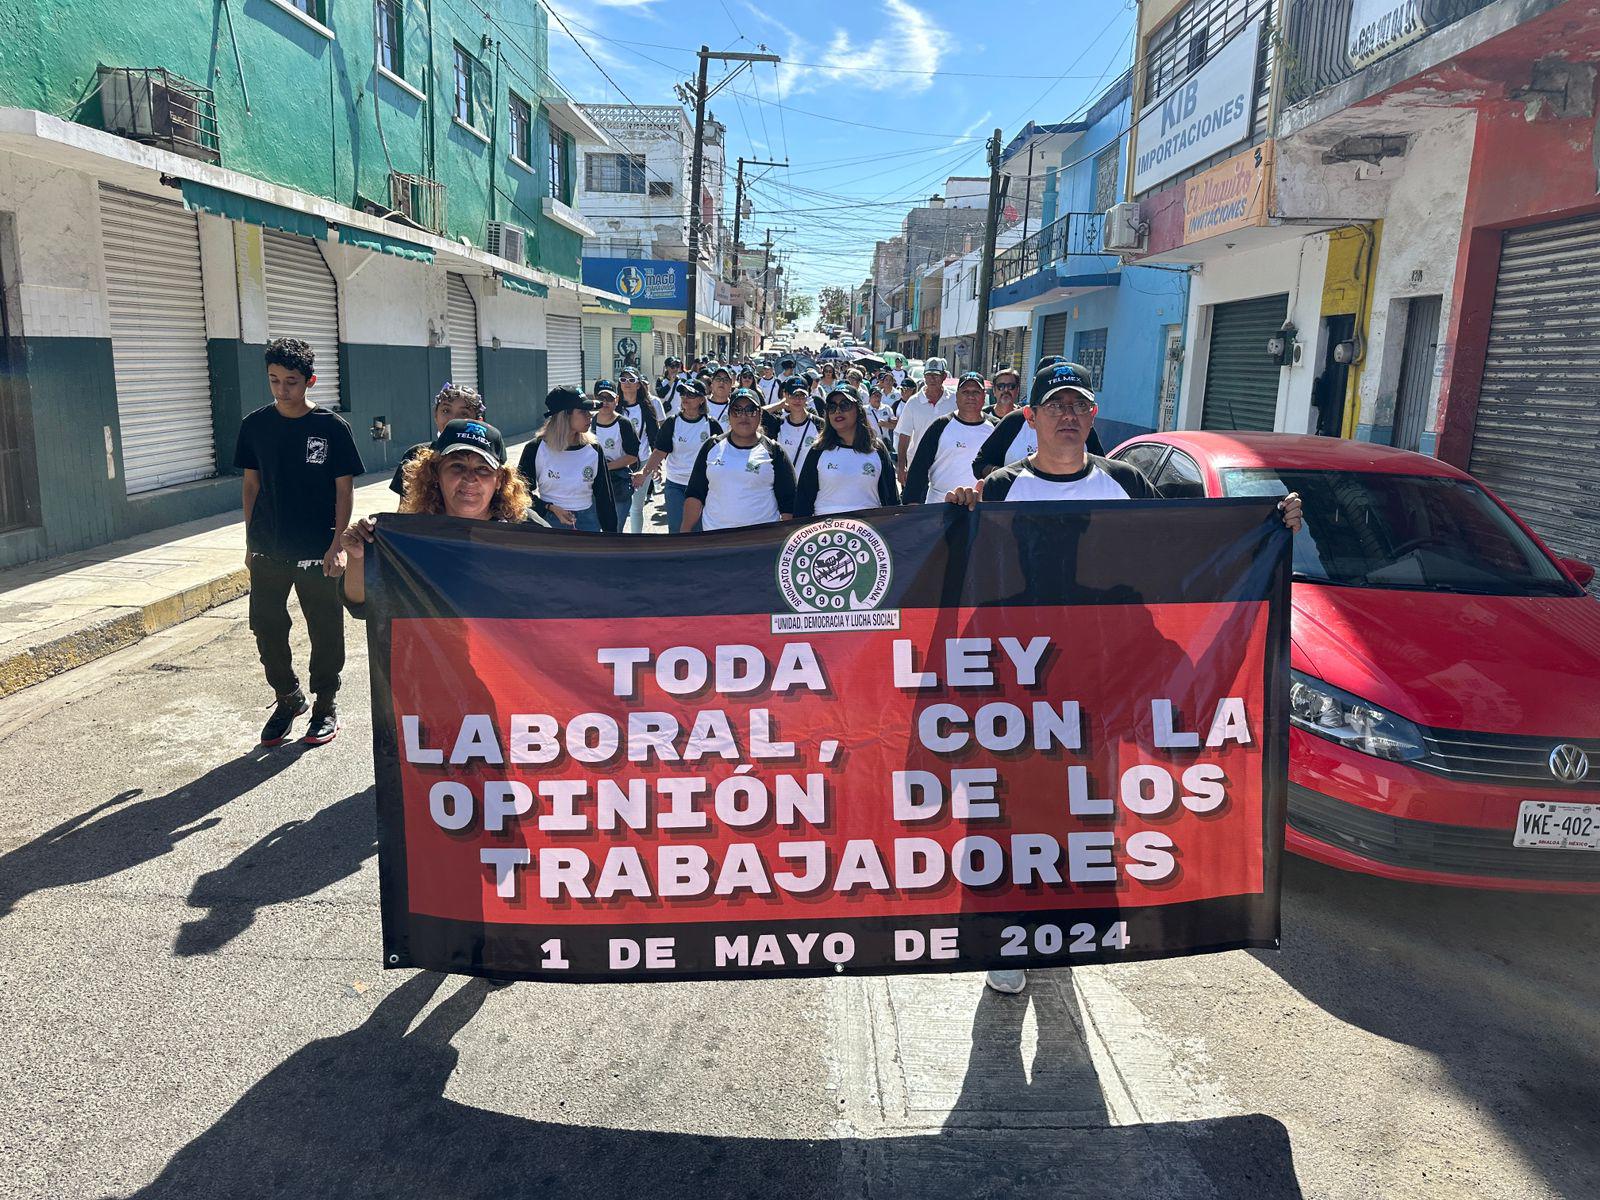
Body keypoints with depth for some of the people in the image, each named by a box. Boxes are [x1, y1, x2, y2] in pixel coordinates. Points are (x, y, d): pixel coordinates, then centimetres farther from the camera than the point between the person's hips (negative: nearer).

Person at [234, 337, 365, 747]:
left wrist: (337, 545, -10)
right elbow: (251, 484, 9)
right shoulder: (255, 425, 2)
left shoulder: (332, 427, -6)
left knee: (325, 631, 6)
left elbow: (344, 490, -4)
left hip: (318, 553, -3)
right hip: (268, 551, 3)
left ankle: (326, 705, 24)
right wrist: (250, 542, 7)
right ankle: (288, 698, 28)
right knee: (266, 627, 7)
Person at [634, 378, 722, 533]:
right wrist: (644, 473, -20)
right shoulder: (672, 423, -1)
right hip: (675, 485, 0)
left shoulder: (711, 425, -1)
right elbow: (659, 452, -6)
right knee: (675, 528, -1)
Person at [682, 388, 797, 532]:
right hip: (713, 534, 2)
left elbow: (788, 503, -1)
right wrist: (685, 530, 0)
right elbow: (694, 494, 8)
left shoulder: (774, 452, 0)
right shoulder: (712, 447, 7)